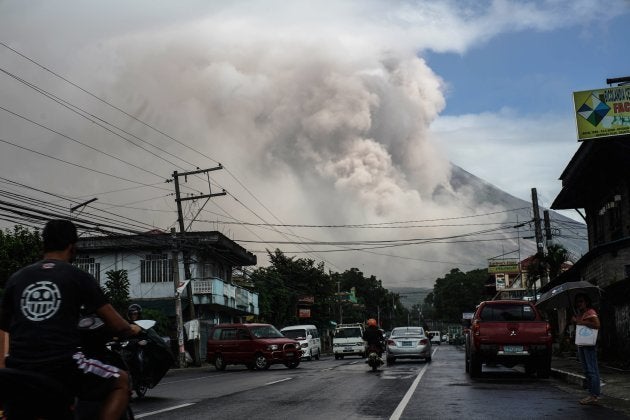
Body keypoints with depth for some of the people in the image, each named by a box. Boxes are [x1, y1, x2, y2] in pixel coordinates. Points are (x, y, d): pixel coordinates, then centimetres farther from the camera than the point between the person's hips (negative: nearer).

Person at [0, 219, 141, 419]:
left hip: (19, 367, 4)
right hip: (62, 366, -4)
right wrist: (132, 329, 23)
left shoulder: (17, 278, 11)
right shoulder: (79, 277, 1)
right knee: (120, 381, 15)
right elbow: (116, 324, 0)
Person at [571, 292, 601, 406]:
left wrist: (582, 322, -19)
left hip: (589, 345, -10)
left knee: (592, 370, -9)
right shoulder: (579, 314, 19)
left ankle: (595, 397, -9)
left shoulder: (590, 312, -7)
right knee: (586, 371, 12)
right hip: (581, 345, 10)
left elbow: (597, 325, -22)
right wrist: (575, 321, 3)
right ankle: (591, 394, 18)